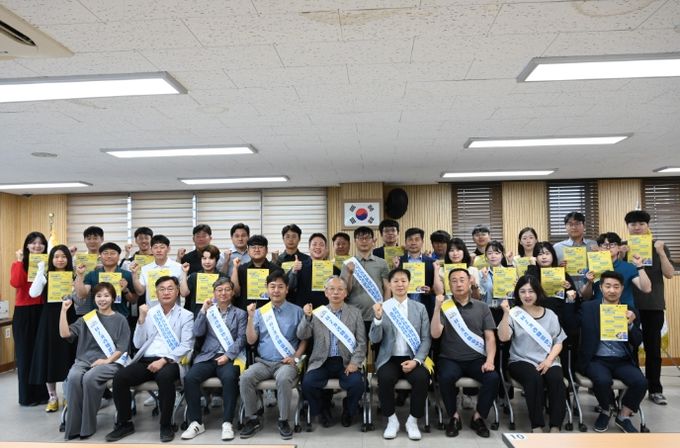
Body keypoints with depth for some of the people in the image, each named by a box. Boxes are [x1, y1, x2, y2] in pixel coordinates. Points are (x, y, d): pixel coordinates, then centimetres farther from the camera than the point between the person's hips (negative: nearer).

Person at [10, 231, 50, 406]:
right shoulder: (19, 264, 1)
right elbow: (16, 283, -19)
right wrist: (19, 261, -14)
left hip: (43, 311, 2)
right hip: (24, 312, -2)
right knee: (25, 352, 4)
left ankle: (42, 393, 18)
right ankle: (27, 396, 14)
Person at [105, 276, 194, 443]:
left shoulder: (186, 315, 6)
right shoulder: (149, 312, 16)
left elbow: (186, 346, -5)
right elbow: (138, 344, 11)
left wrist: (164, 360, -18)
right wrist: (141, 319, -1)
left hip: (170, 362, -4)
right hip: (145, 361, 4)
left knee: (164, 376, -36)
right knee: (119, 377, -22)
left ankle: (166, 425, -16)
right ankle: (124, 423, -2)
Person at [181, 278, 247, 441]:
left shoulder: (240, 314, 14)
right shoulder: (208, 311, 19)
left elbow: (241, 339, 2)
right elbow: (197, 333, 4)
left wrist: (228, 356, -13)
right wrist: (203, 310, -2)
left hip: (230, 357, -2)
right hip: (208, 356, 2)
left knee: (229, 377, -34)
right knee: (189, 377, -26)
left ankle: (227, 422, -24)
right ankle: (196, 422, -14)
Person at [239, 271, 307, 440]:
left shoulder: (297, 311, 5)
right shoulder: (259, 312, 9)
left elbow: (304, 339, 8)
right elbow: (251, 340, 4)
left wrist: (296, 358, -7)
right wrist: (250, 318, -6)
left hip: (286, 363, -2)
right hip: (263, 362, 3)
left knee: (284, 379, -35)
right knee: (245, 378, -26)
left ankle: (283, 421, -14)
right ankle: (252, 419, -6)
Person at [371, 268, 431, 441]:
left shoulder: (420, 308, 8)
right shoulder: (382, 307, 4)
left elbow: (426, 339, 3)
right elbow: (374, 339, -3)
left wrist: (416, 360, -13)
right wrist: (378, 318, -21)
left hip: (413, 358, 1)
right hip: (389, 359, -1)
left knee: (422, 378, -28)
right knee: (385, 378, -31)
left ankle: (412, 421, -6)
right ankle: (392, 420, -8)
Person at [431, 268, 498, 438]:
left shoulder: (482, 307, 8)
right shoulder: (444, 306, 3)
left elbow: (490, 337, 3)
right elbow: (435, 334, -9)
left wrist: (490, 360, -13)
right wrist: (437, 308, -19)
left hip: (476, 360, 2)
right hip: (450, 359, -1)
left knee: (493, 378, -26)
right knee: (446, 377, -32)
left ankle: (478, 417, -1)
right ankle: (454, 416, -5)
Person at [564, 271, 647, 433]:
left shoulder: (629, 310, 9)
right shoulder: (588, 307, 4)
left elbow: (637, 342, 5)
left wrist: (630, 324, -14)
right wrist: (569, 300, -7)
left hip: (623, 361, 2)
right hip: (597, 360, -2)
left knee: (641, 382, -25)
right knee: (602, 380, -32)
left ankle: (623, 416, 2)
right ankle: (605, 411, 3)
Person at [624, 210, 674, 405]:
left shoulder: (659, 247, 3)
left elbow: (669, 274, -5)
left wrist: (660, 252, -17)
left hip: (653, 305, 0)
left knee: (653, 347, 7)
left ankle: (655, 389, 17)